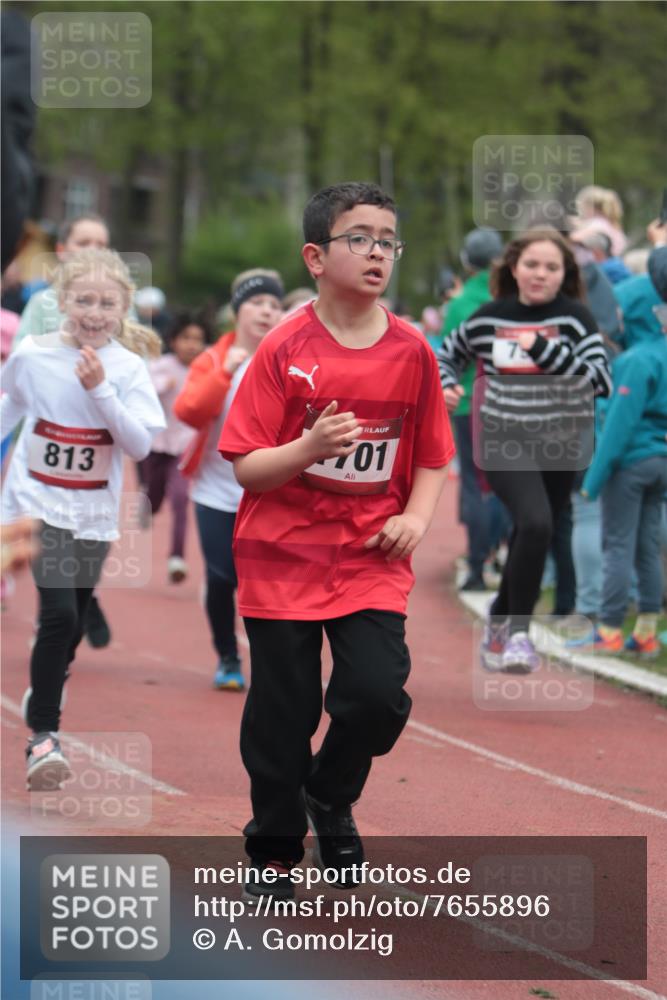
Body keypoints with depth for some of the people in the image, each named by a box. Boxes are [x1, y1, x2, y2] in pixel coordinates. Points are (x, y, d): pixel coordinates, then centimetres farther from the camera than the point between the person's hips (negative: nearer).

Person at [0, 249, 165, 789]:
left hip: (94, 513, 2)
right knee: (59, 613, -18)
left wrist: (99, 390, -25)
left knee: (74, 626, 13)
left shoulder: (128, 368, -8)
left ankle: (44, 696, 42)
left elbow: (141, 445, -15)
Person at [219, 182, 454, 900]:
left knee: (378, 695, -14)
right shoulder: (285, 349, -8)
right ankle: (274, 852, 25)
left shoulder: (412, 353, 0)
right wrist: (309, 448, -26)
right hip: (283, 555, -2)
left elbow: (432, 460, 10)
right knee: (281, 714, 4)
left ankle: (331, 796, 18)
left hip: (372, 556, 2)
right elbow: (246, 466, -9)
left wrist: (415, 517, -8)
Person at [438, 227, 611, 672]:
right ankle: (518, 631, -14)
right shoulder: (489, 318, 1)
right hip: (505, 444, -1)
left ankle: (500, 624, 38)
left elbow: (601, 379, -16)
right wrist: (445, 386, -1)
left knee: (530, 541, 14)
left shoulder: (575, 318, -5)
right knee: (536, 523, -25)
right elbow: (448, 354, 19)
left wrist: (544, 350, -21)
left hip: (559, 449, 1)